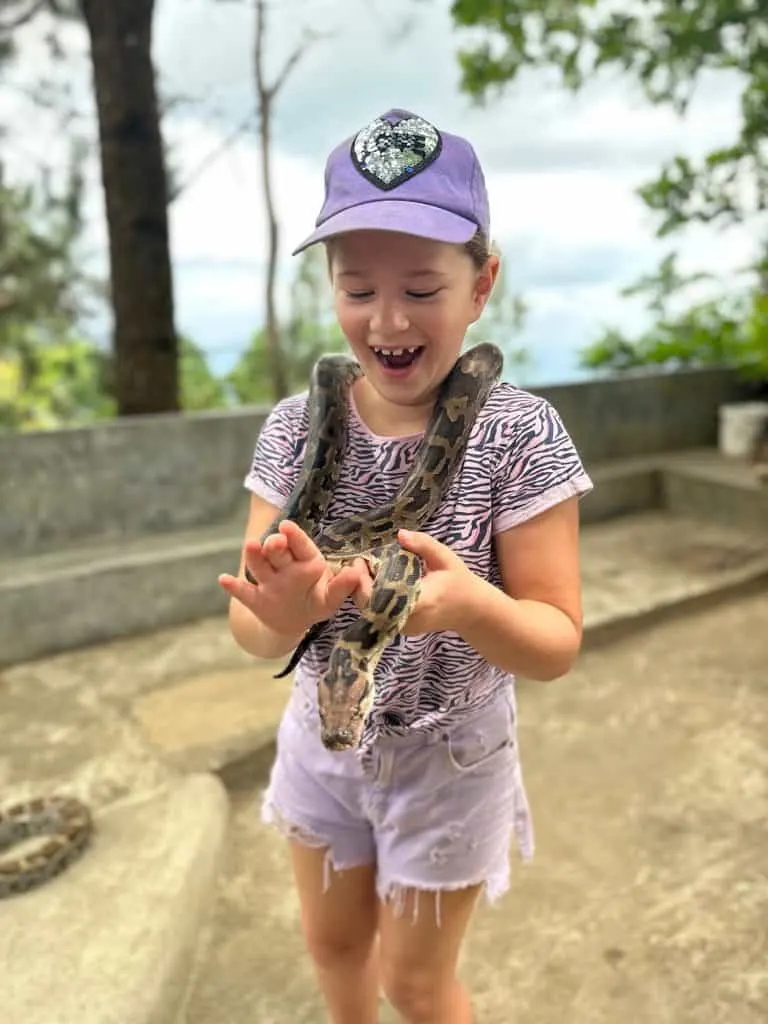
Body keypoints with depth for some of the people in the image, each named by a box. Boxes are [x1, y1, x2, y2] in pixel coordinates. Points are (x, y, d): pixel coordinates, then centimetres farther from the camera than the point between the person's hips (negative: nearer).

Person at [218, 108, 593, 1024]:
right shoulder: (295, 426, -13)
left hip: (450, 758, -3)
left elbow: (558, 645, -19)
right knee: (332, 944, 28)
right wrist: (282, 611, -37)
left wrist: (465, 602, -40)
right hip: (323, 739, 4)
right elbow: (249, 632, -14)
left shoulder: (519, 433, -22)